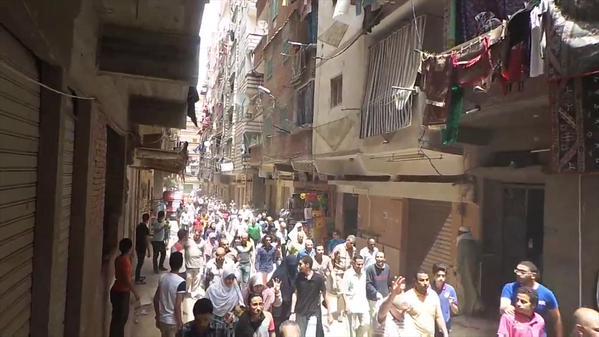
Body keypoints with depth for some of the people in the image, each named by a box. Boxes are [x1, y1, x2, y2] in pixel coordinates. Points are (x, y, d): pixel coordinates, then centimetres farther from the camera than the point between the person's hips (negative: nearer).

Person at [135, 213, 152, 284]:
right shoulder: (146, 228, -20)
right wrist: (148, 251, -13)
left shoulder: (138, 226, 4)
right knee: (140, 263, 1)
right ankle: (137, 280, 7)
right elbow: (147, 241, -18)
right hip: (142, 248, -8)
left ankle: (138, 276, 33)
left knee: (140, 262, 21)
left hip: (138, 247, 8)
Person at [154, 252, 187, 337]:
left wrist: (157, 317, 17)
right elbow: (177, 306, -23)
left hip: (162, 319, 6)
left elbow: (156, 299, 5)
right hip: (173, 321, -6)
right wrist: (180, 324, -12)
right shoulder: (181, 282, -23)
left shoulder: (162, 278, -3)